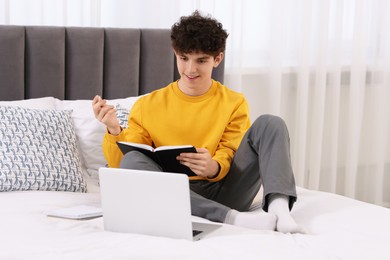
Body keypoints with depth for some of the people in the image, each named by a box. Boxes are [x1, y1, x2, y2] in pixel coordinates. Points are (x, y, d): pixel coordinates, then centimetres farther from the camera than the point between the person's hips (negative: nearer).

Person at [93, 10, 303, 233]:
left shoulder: (234, 103, 8)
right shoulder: (147, 106, 8)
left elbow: (231, 159, -1)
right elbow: (121, 167, 4)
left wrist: (214, 168, -25)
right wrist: (114, 131, -17)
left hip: (223, 189, 0)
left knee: (270, 123, -13)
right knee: (132, 161, -29)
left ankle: (278, 206, -38)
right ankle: (231, 218, -39)